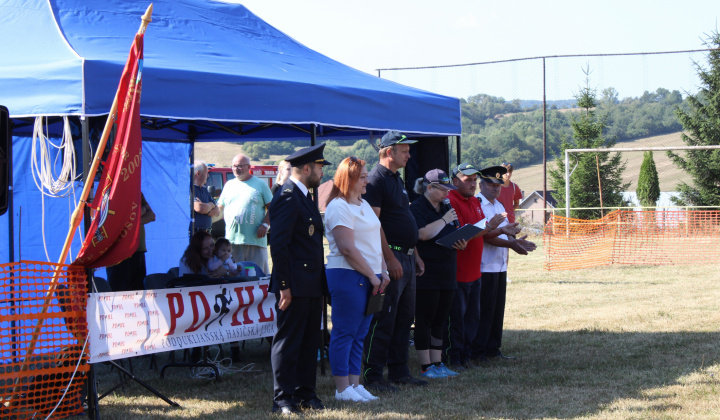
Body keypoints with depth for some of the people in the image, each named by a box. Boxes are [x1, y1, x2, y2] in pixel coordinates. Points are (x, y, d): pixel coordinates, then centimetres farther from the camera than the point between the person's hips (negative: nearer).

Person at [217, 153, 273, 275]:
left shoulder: (260, 184, 7)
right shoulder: (229, 185, 17)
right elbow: (220, 208, 21)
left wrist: (265, 224, -8)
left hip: (255, 240, -3)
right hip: (232, 240, 3)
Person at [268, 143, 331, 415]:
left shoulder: (304, 197, 18)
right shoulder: (287, 198, -14)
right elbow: (278, 245, -19)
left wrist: (320, 279, 18)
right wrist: (284, 286, -21)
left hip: (312, 285, 10)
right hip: (295, 285, -10)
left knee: (310, 340, 13)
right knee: (287, 341, -3)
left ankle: (305, 393, 20)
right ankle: (283, 399, 2)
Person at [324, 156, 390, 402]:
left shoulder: (364, 205, 18)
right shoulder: (338, 207, -11)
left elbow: (375, 241, 19)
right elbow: (347, 248, -17)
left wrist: (383, 272, 6)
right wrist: (372, 276, -12)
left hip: (368, 278, 9)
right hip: (348, 275, -9)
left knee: (359, 334, 10)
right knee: (344, 333, -3)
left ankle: (354, 384, 14)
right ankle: (342, 389, 1)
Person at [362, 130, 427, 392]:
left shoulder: (397, 180, 18)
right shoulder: (376, 180, -12)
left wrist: (415, 255, 21)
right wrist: (390, 259, -22)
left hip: (406, 257, 10)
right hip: (390, 257, -10)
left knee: (404, 318, 13)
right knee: (383, 320, -7)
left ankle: (399, 371, 20)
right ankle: (373, 375, -2)